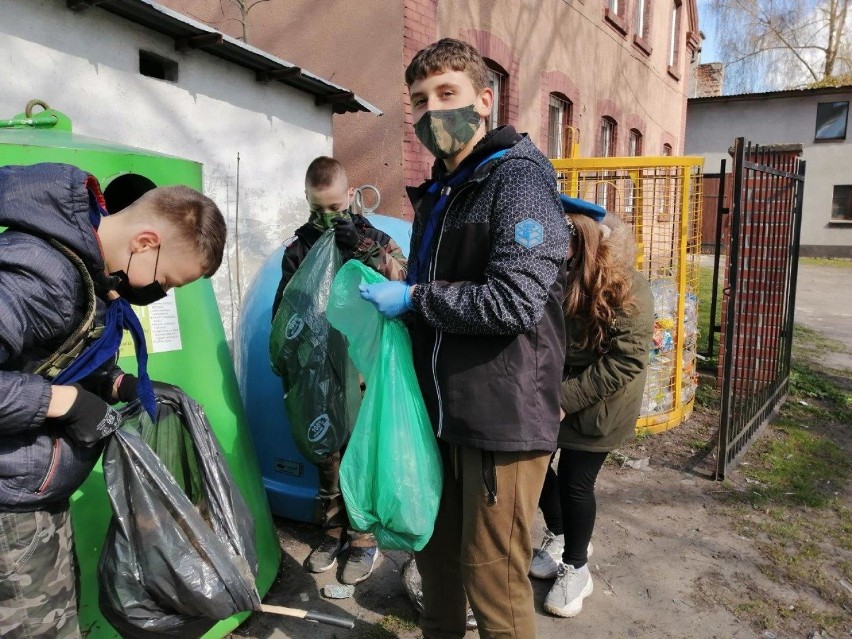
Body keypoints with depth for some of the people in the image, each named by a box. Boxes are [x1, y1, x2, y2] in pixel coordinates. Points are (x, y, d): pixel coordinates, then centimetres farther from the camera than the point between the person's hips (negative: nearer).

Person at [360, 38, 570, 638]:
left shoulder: (519, 180, -12)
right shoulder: (436, 194, 15)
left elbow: (514, 301, -24)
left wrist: (412, 298, -15)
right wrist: (388, 290, 7)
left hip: (504, 416, -8)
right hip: (442, 410, 8)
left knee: (492, 577, 4)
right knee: (435, 551, 22)